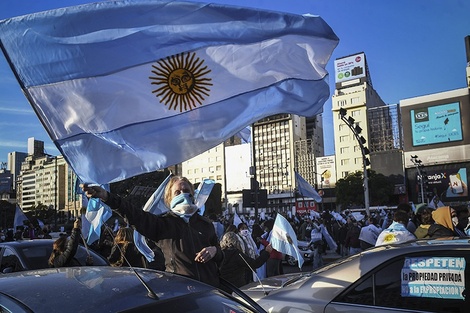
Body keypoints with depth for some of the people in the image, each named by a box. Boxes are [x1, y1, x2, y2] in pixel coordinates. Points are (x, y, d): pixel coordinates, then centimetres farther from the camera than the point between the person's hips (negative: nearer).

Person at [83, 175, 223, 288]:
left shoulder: (206, 224, 11)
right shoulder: (162, 223, 1)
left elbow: (220, 255, 18)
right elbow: (134, 213, -15)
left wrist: (214, 251, -7)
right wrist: (106, 197, -30)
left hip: (209, 287, 3)